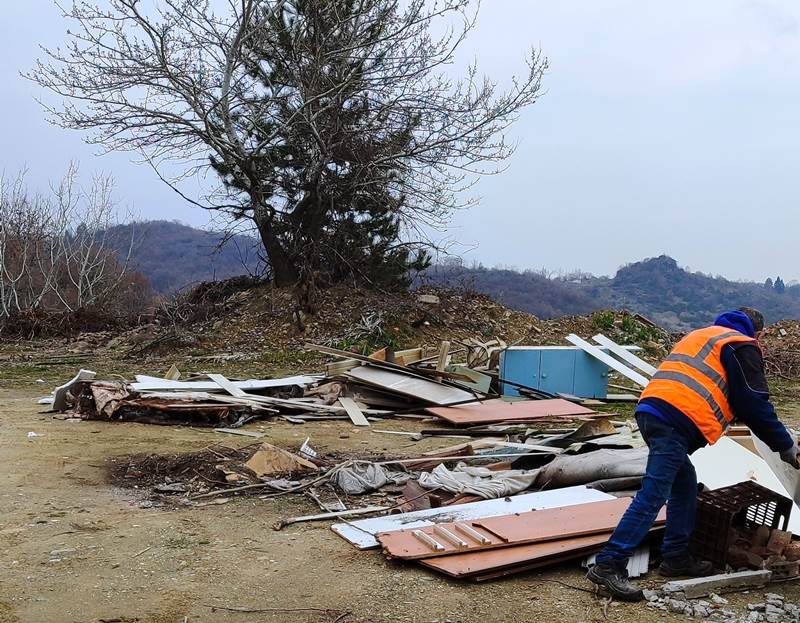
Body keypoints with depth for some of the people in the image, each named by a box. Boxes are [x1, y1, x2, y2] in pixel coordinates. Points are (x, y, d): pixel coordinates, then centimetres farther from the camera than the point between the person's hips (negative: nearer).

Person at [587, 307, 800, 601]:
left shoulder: (701, 335, 32)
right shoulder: (743, 347, 8)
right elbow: (754, 404, 2)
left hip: (651, 409, 9)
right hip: (676, 420, -9)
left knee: (685, 486, 21)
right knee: (653, 495, -11)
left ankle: (676, 557, 25)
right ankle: (609, 564, -14)